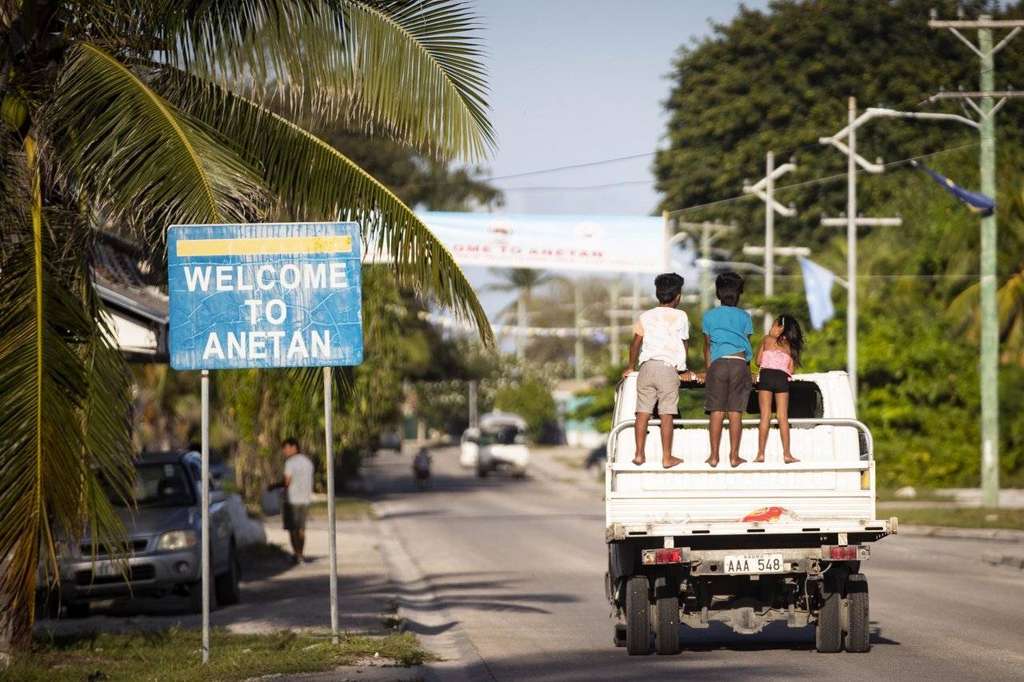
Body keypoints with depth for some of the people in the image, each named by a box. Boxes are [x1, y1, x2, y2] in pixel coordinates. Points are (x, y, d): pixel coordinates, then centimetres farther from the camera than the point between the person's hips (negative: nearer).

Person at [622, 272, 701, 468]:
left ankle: (639, 454, 2)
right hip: (668, 367, -3)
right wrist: (684, 371, 25)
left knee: (643, 412, 3)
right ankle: (667, 457, -2)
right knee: (666, 414, -2)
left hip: (647, 366, 3)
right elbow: (684, 344, 13)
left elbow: (636, 342, 11)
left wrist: (631, 367, 24)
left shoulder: (645, 316, 12)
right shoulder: (680, 316, 5)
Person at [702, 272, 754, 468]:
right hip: (739, 364, 0)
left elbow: (707, 346, 13)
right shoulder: (744, 316, 8)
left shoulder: (709, 316, 10)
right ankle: (734, 456, 0)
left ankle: (714, 456, 0)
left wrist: (708, 370, 19)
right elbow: (746, 346, 11)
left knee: (717, 412, 2)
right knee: (735, 412, 0)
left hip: (717, 364, 0)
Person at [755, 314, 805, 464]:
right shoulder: (789, 345, 16)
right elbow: (791, 369, 11)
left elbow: (758, 361, 12)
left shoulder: (767, 339, 9)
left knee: (765, 415, -4)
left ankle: (761, 453, -8)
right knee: (783, 417, 2)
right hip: (782, 379, 2)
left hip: (766, 376, -2)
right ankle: (787, 454, -3)